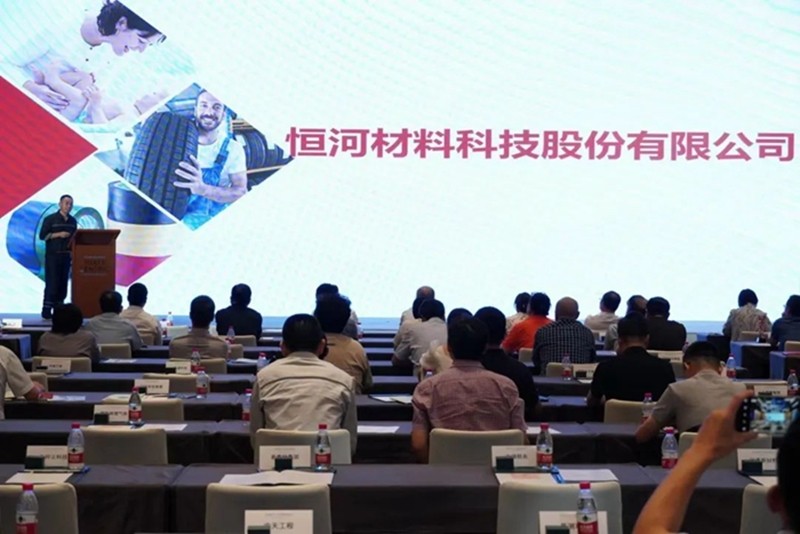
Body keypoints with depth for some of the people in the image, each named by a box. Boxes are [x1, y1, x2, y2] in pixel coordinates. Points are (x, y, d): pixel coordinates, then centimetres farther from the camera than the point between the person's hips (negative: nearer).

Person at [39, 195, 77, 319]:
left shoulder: (73, 221, 11)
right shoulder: (50, 219, -4)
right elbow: (42, 235, -8)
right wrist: (59, 234, -17)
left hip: (66, 255, 5)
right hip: (52, 255, -5)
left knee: (63, 283, 5)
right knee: (52, 283, -8)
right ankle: (46, 310, -5)